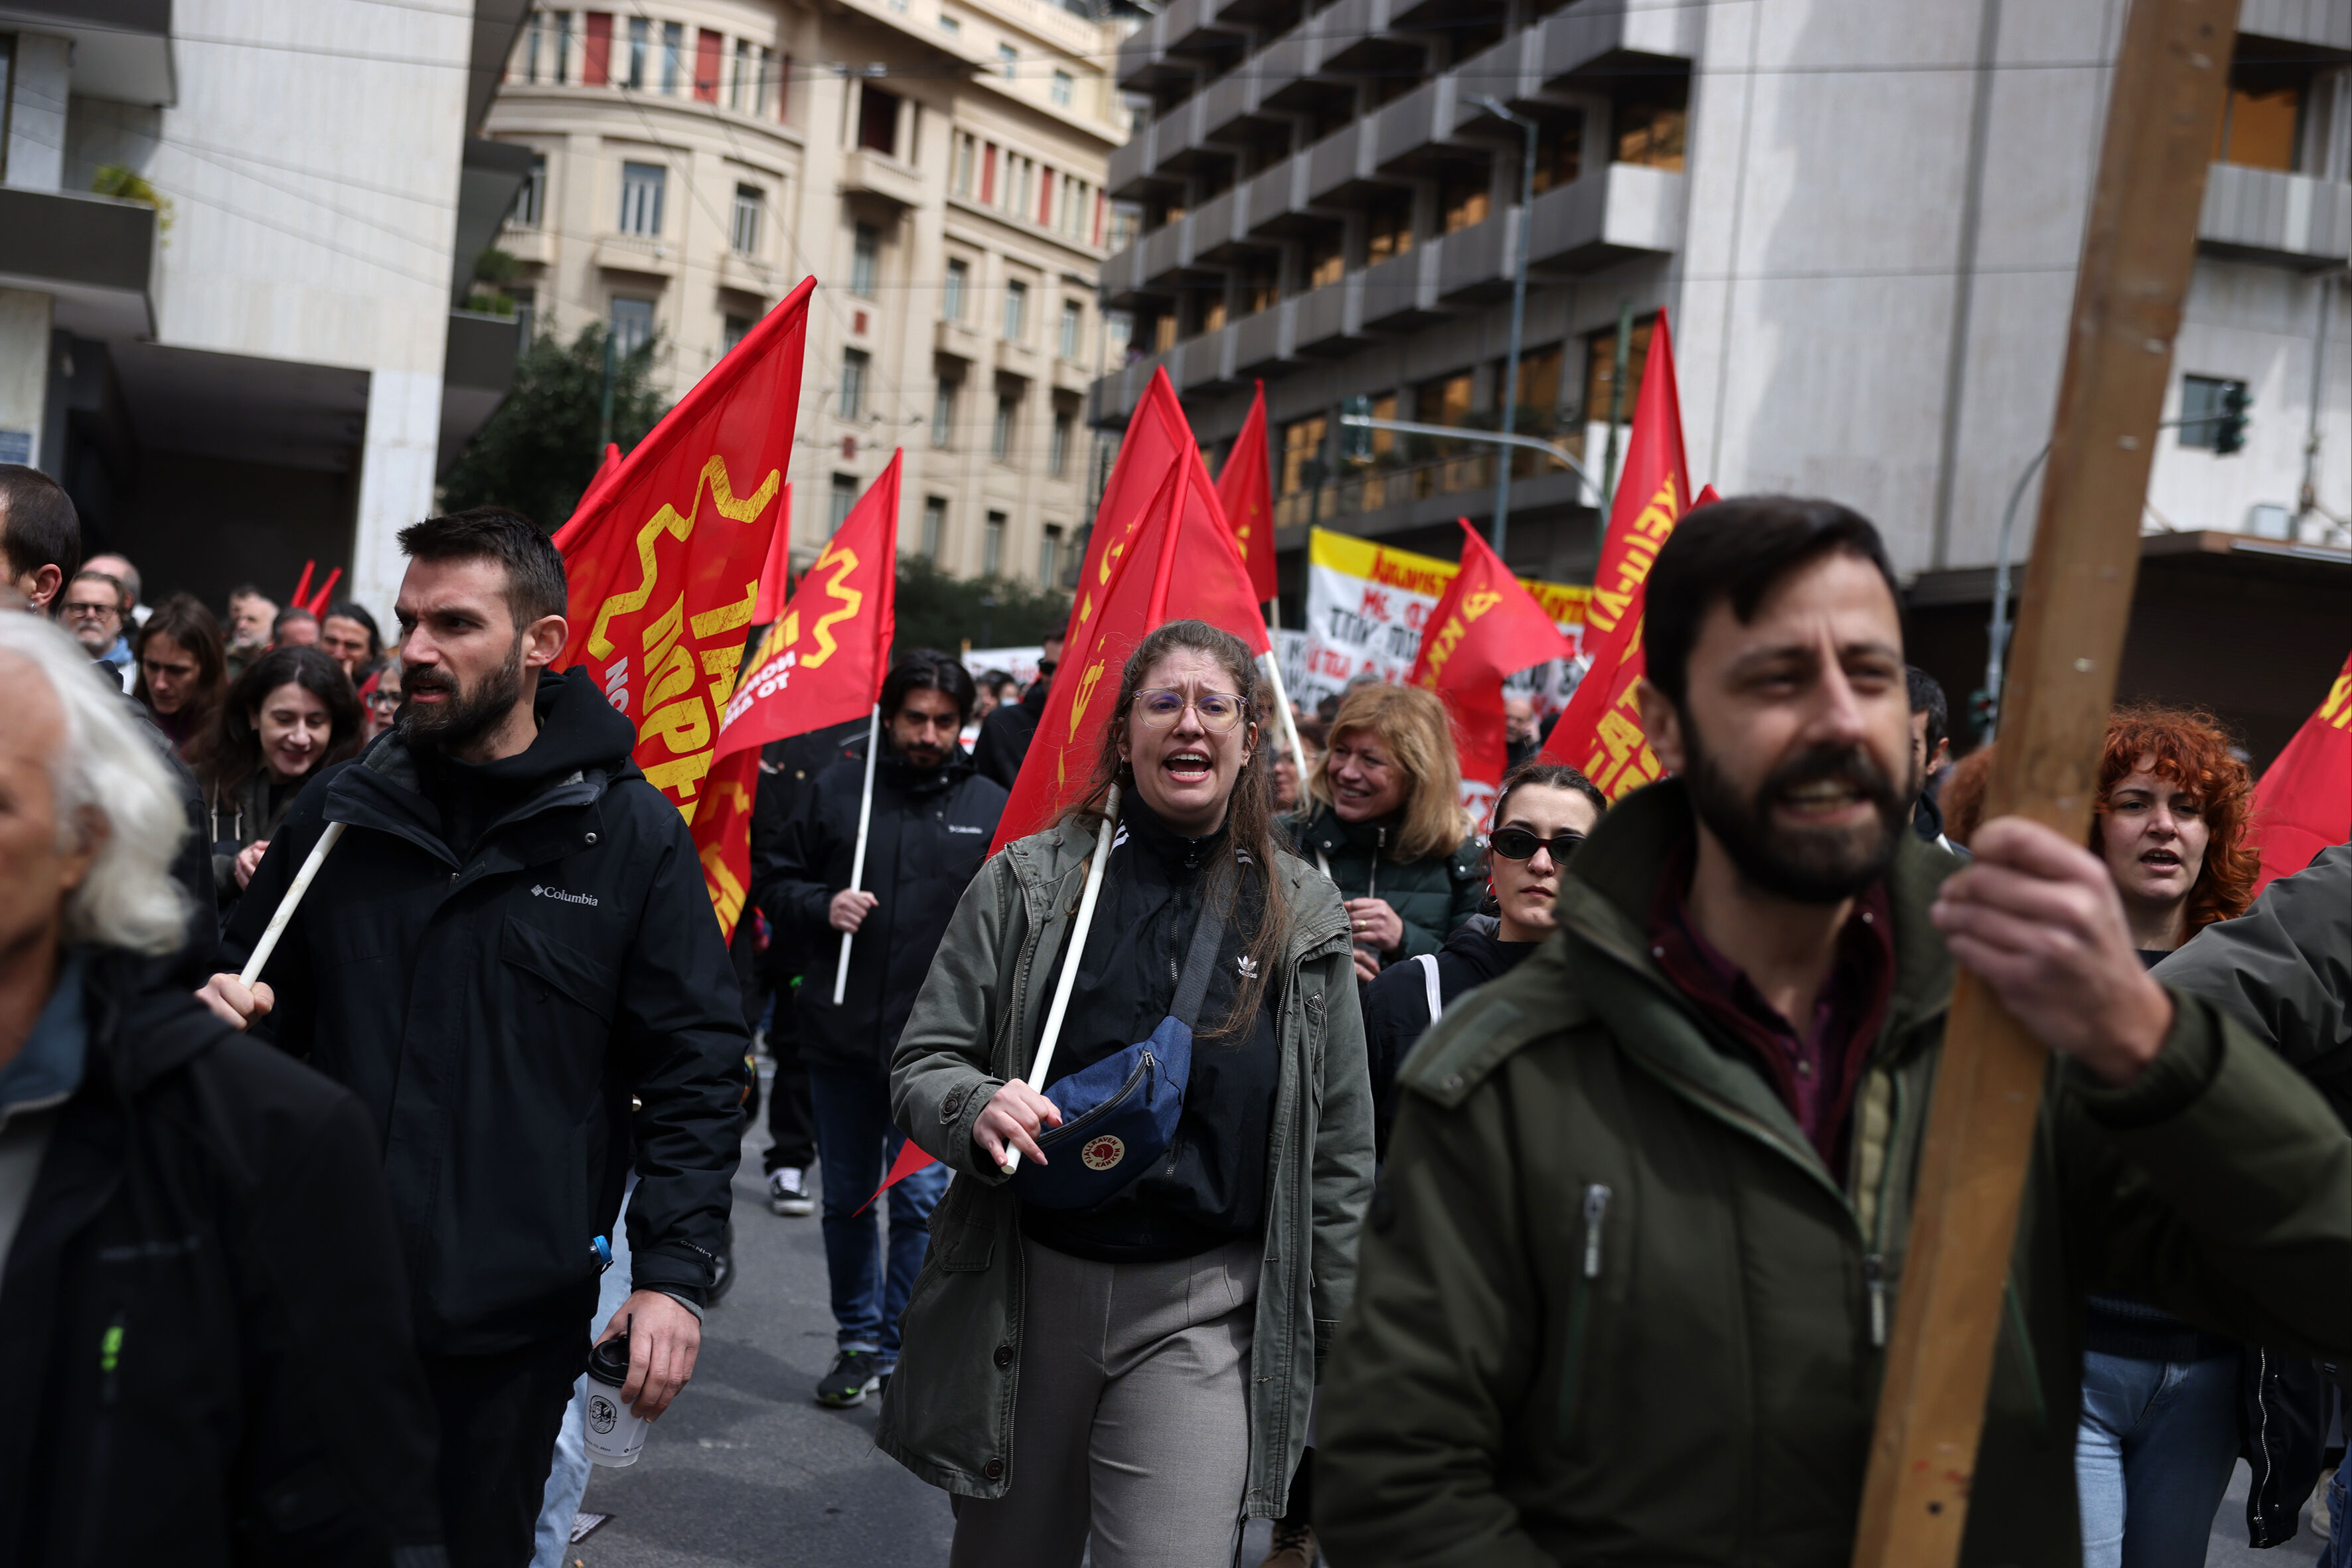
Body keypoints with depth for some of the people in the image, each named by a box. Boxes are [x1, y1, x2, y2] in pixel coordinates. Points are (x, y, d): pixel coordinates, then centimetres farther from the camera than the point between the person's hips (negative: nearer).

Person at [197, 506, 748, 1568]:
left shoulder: (631, 834, -4)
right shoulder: (339, 812, 5)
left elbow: (695, 1068, -4)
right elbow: (264, 999, 18)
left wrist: (673, 1270, -11)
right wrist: (222, 1013, -5)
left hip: (515, 1321, -3)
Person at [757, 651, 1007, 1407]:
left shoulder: (990, 807, 2)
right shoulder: (834, 791, 4)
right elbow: (774, 883, 11)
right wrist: (822, 906, -9)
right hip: (839, 1034, 2)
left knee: (921, 1201, -3)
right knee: (846, 1198, 13)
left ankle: (905, 1352, 10)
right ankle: (858, 1342, 28)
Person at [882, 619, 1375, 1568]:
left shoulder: (1303, 918, 3)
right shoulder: (1028, 882, 1)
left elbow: (1339, 1146, 9)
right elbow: (920, 1064, 3)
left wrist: (1340, 1330, 9)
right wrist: (978, 1105, -20)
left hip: (1200, 1315, -1)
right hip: (1023, 1295, 1)